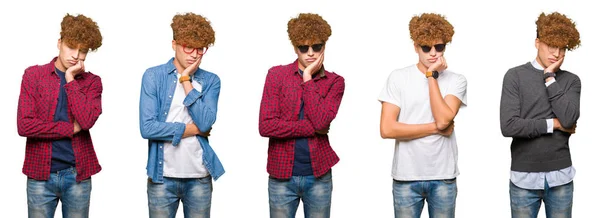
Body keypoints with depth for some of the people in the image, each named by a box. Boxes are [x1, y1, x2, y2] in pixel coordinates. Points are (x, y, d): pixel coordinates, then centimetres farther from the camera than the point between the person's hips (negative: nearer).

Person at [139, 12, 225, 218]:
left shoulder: (211, 81, 4)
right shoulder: (153, 76, -2)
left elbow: (205, 123, -12)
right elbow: (147, 128, -12)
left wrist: (186, 81, -10)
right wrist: (193, 129, -8)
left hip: (199, 177, 2)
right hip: (162, 176, -2)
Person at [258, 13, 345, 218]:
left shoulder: (334, 82, 3)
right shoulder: (277, 75, -1)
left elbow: (321, 121, -15)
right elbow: (266, 126, -11)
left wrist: (307, 78, -10)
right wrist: (313, 127, -12)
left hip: (319, 176, 1)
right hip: (281, 176, -1)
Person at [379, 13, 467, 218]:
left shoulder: (456, 80, 1)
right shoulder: (398, 78, -1)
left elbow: (444, 119, -14)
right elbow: (387, 129, -9)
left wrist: (432, 75, -10)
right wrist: (435, 128, -9)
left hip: (443, 176, 1)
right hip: (406, 176, -1)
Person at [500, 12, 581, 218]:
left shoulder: (571, 81, 5)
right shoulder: (516, 76, -3)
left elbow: (569, 119, -13)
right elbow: (508, 126, -13)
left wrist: (550, 78, -8)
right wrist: (553, 124, -8)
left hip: (560, 177, 2)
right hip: (524, 177, -2)